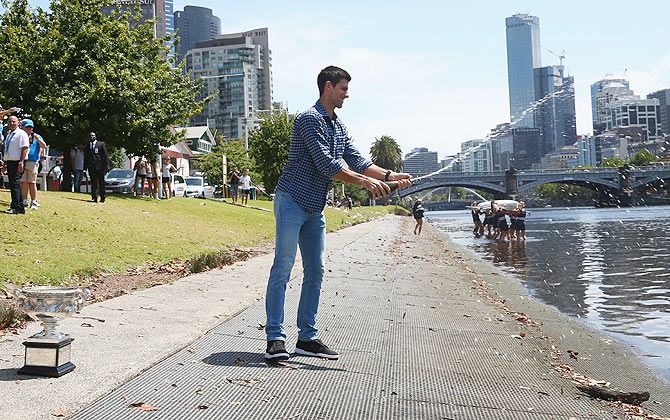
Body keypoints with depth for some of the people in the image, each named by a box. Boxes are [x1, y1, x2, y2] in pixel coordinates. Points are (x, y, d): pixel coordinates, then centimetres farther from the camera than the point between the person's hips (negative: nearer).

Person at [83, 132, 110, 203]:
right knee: (93, 183, -4)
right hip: (91, 167, 3)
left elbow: (105, 155, 0)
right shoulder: (87, 147, 16)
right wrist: (85, 168, 9)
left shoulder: (101, 144, 5)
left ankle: (102, 198, 14)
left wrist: (106, 165, -9)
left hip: (100, 166, -2)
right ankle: (94, 198, -6)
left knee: (101, 183, 5)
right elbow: (85, 158, 16)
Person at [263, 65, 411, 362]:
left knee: (315, 271, 7)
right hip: (292, 201, -9)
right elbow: (326, 164, -21)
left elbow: (356, 161, 11)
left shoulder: (339, 126, 16)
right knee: (283, 268, -9)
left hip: (315, 208, 9)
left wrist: (389, 176, -2)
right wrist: (365, 182, -21)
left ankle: (307, 338, 13)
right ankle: (275, 338, -6)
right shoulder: (310, 119, -13)